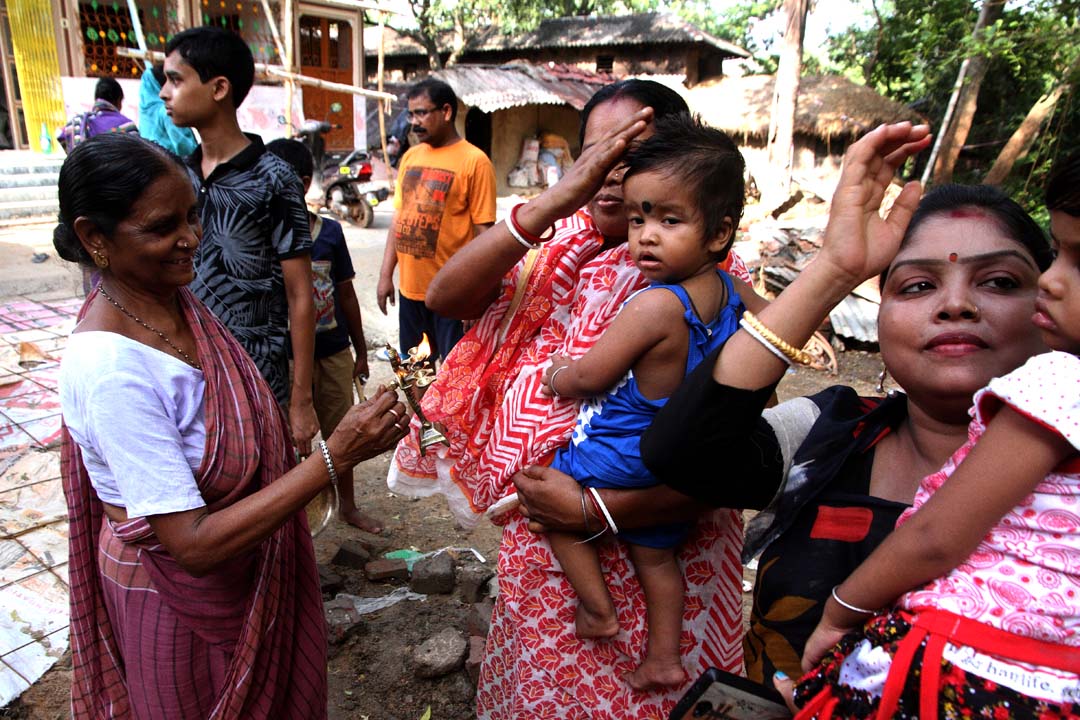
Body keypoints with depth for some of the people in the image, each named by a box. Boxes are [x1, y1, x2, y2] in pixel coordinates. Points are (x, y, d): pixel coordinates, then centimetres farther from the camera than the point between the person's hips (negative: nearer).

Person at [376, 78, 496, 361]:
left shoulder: (474, 161, -9)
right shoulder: (410, 157, 11)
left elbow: (484, 231, -12)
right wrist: (386, 274, 12)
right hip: (409, 287, 6)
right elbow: (399, 217, 15)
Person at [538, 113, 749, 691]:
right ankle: (664, 656, 37)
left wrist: (554, 376, -3)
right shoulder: (727, 292, -6)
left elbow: (590, 375, -24)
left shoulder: (655, 305, -32)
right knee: (656, 553, 24)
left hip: (625, 455, -8)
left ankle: (598, 609, 21)